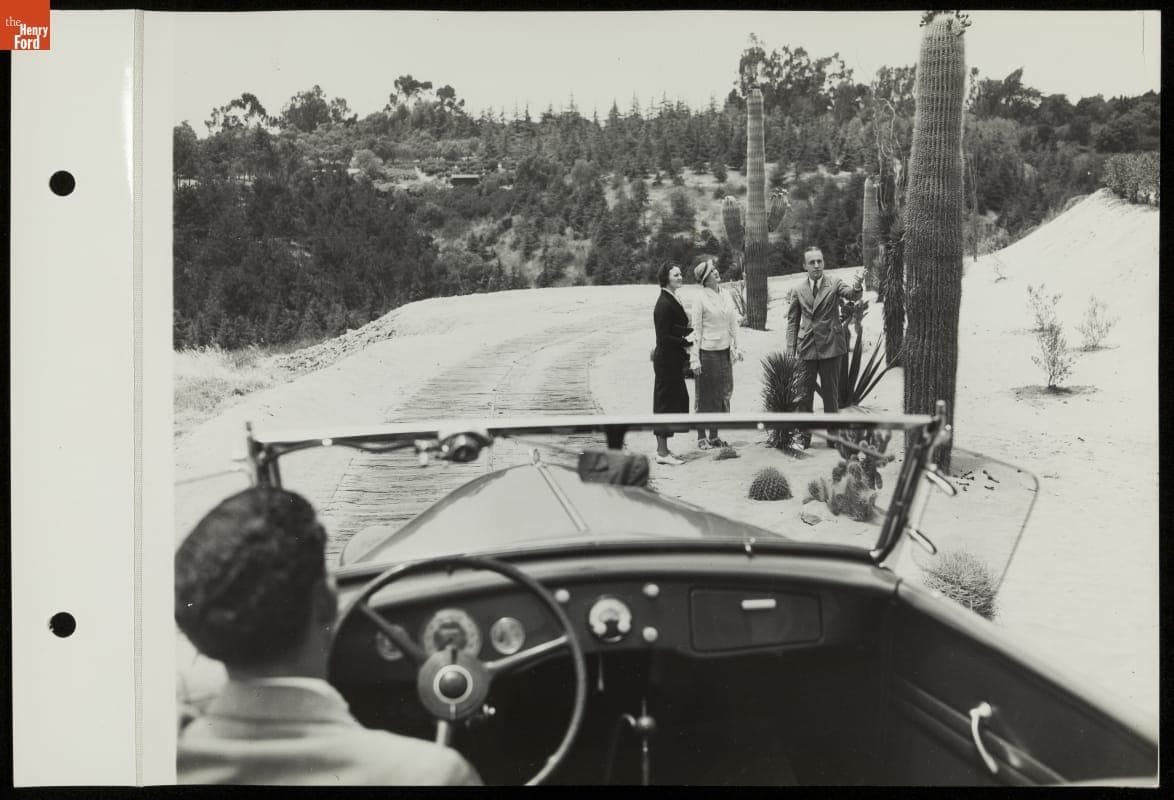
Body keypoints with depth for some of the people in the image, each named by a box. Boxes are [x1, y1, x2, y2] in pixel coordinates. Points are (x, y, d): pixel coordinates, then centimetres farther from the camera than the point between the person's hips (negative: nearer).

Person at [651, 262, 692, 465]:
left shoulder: (672, 301, 11)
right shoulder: (664, 304, -18)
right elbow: (664, 337, -19)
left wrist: (694, 331, 7)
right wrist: (688, 344, -14)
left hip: (673, 360, 10)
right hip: (667, 360, -10)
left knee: (676, 401, 13)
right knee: (666, 403, -3)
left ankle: (662, 450, 21)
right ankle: (662, 453, 5)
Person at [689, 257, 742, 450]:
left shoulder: (726, 296, 8)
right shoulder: (700, 297, -8)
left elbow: (733, 324, 12)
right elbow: (696, 328, -9)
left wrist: (736, 347, 7)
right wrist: (695, 358, -11)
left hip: (725, 351, 5)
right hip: (707, 352, -5)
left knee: (722, 394, 9)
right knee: (705, 395, 2)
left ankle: (714, 436, 19)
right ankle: (701, 437, 12)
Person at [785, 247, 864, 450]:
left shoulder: (835, 284, 0)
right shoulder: (798, 290, 5)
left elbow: (852, 295, -19)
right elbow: (792, 321, 8)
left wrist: (857, 287, -43)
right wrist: (791, 350, 1)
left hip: (830, 346, -1)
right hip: (807, 347, 2)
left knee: (831, 393, 6)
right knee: (804, 394, 5)